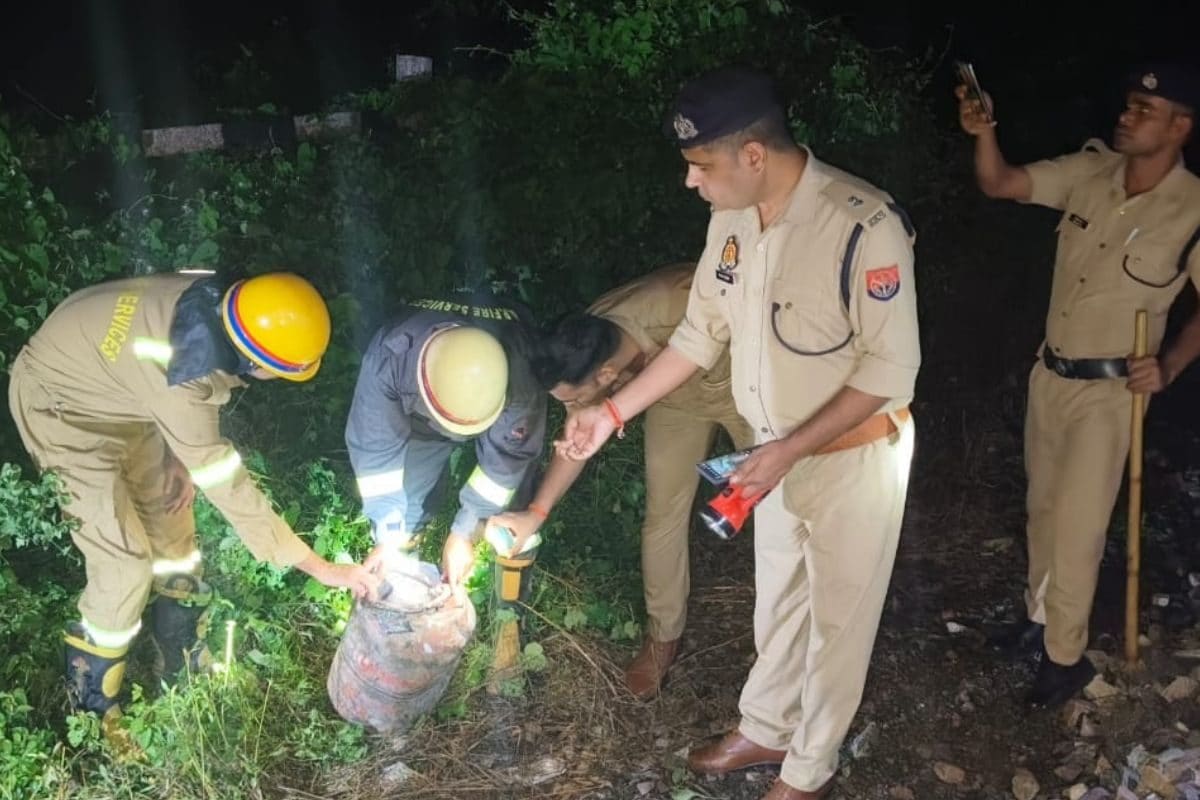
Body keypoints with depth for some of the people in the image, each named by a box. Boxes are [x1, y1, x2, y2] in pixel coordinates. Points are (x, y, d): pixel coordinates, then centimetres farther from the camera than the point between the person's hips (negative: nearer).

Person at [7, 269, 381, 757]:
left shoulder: (220, 306, -21)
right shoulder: (177, 376, -41)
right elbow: (227, 485, -33)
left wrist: (183, 456, -6)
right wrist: (318, 567, -28)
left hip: (115, 392, 8)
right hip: (63, 405, -8)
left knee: (170, 524, 13)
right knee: (125, 563, -10)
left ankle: (184, 671, 32)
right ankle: (90, 713, 12)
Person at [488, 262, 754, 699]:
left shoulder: (691, 311, -45)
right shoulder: (589, 349, -26)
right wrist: (536, 512, -3)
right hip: (675, 395, 3)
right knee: (663, 515, 3)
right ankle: (663, 635, 21)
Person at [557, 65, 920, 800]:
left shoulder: (866, 225, -30)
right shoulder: (734, 216, -7)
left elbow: (891, 370, -24)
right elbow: (702, 332, 3)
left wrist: (790, 450, -27)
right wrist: (613, 412, -1)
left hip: (854, 454, -6)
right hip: (780, 449, 6)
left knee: (838, 615, 13)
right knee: (778, 600, 23)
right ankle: (766, 729, 46)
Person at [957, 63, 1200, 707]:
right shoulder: (1091, 171, -5)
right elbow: (999, 185, -5)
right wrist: (984, 132, -23)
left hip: (1108, 389, -5)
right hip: (1048, 373, 5)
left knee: (1076, 524, -1)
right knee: (1043, 507, 19)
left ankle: (1065, 657, 17)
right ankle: (1039, 616, 38)